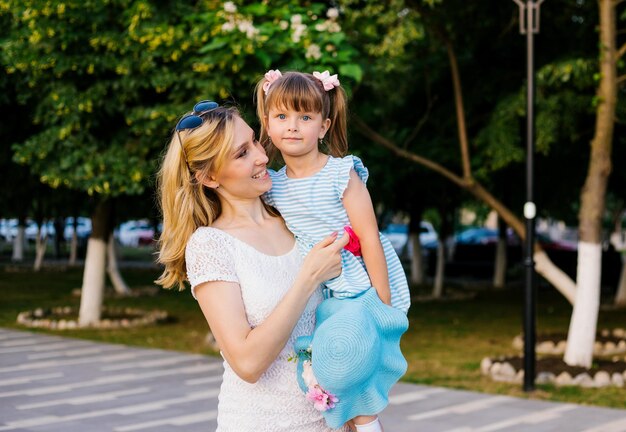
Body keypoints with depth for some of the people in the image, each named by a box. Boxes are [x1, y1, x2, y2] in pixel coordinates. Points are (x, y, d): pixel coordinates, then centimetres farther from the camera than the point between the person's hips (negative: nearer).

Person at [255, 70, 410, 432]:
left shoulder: (342, 174, -11)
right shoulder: (272, 186, 4)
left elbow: (370, 239, -12)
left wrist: (383, 306, -14)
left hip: (362, 289, -5)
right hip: (321, 296, 5)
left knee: (343, 346, -24)